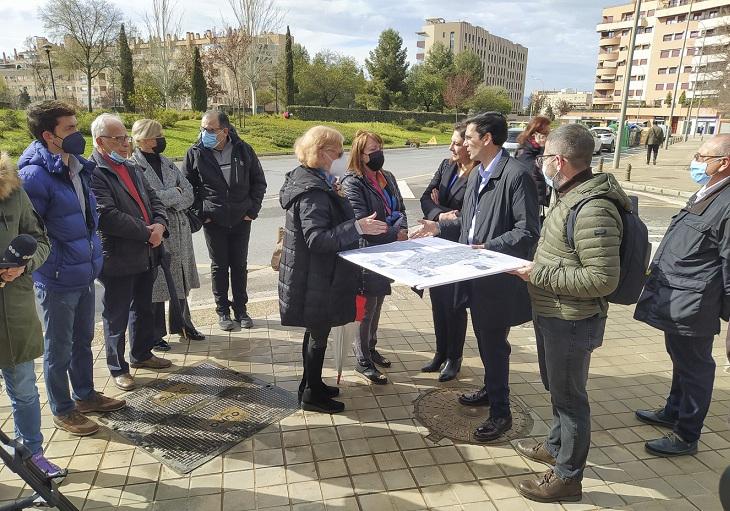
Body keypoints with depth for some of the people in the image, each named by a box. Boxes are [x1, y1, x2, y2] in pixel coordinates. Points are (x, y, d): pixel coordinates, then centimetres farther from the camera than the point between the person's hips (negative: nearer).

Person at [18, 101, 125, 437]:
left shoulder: (78, 167, 6)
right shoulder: (35, 175, -20)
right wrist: (54, 262, -14)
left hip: (85, 274, 8)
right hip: (57, 281, -7)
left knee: (83, 340, 22)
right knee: (59, 349, 10)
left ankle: (85, 395, 40)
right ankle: (62, 411, 28)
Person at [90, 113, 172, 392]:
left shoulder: (131, 168, 12)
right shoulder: (93, 173, -16)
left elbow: (153, 199, 13)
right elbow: (108, 216, -24)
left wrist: (159, 224, -8)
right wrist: (147, 232, -19)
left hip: (145, 254, 8)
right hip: (117, 259, -8)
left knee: (143, 309, 21)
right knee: (116, 317, 7)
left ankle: (141, 354, 40)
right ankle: (118, 368, 23)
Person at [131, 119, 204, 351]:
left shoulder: (168, 164, 13)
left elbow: (189, 194, 5)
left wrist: (166, 198, -12)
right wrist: (175, 193, -9)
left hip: (178, 230, 6)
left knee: (180, 280, 15)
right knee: (155, 283, 2)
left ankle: (181, 324, 32)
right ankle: (154, 334, 15)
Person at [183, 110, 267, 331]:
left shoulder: (243, 150, -2)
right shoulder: (195, 153, -5)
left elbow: (259, 182, 5)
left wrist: (252, 210, -2)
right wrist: (200, 213, -4)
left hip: (241, 220, 1)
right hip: (213, 221, -1)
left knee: (239, 265, 10)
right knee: (219, 267, 8)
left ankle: (240, 309, 24)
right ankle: (222, 311, 21)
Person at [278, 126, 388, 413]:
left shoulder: (307, 180, 9)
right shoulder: (313, 191, -24)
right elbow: (317, 238, -31)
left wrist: (336, 199, 14)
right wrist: (357, 227, -35)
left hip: (314, 274, 10)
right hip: (316, 278, -10)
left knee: (316, 331, 21)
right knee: (319, 335, 4)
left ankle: (311, 383, 36)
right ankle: (312, 395, 20)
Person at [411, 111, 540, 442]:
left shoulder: (516, 174, -17)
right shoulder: (477, 174, 11)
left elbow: (527, 231, -21)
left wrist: (489, 248, -28)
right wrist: (439, 228, 9)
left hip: (498, 278, -9)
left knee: (494, 343, 1)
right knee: (484, 339, 22)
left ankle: (500, 412, 17)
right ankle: (491, 389, 41)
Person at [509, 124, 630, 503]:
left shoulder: (593, 209, -26)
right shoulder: (570, 196, 6)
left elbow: (602, 279, -28)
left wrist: (539, 275, -23)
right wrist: (536, 267, 4)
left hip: (572, 322, -10)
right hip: (551, 314, 10)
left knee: (568, 395, 6)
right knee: (556, 386, 24)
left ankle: (568, 476, 24)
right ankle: (556, 446, 45)